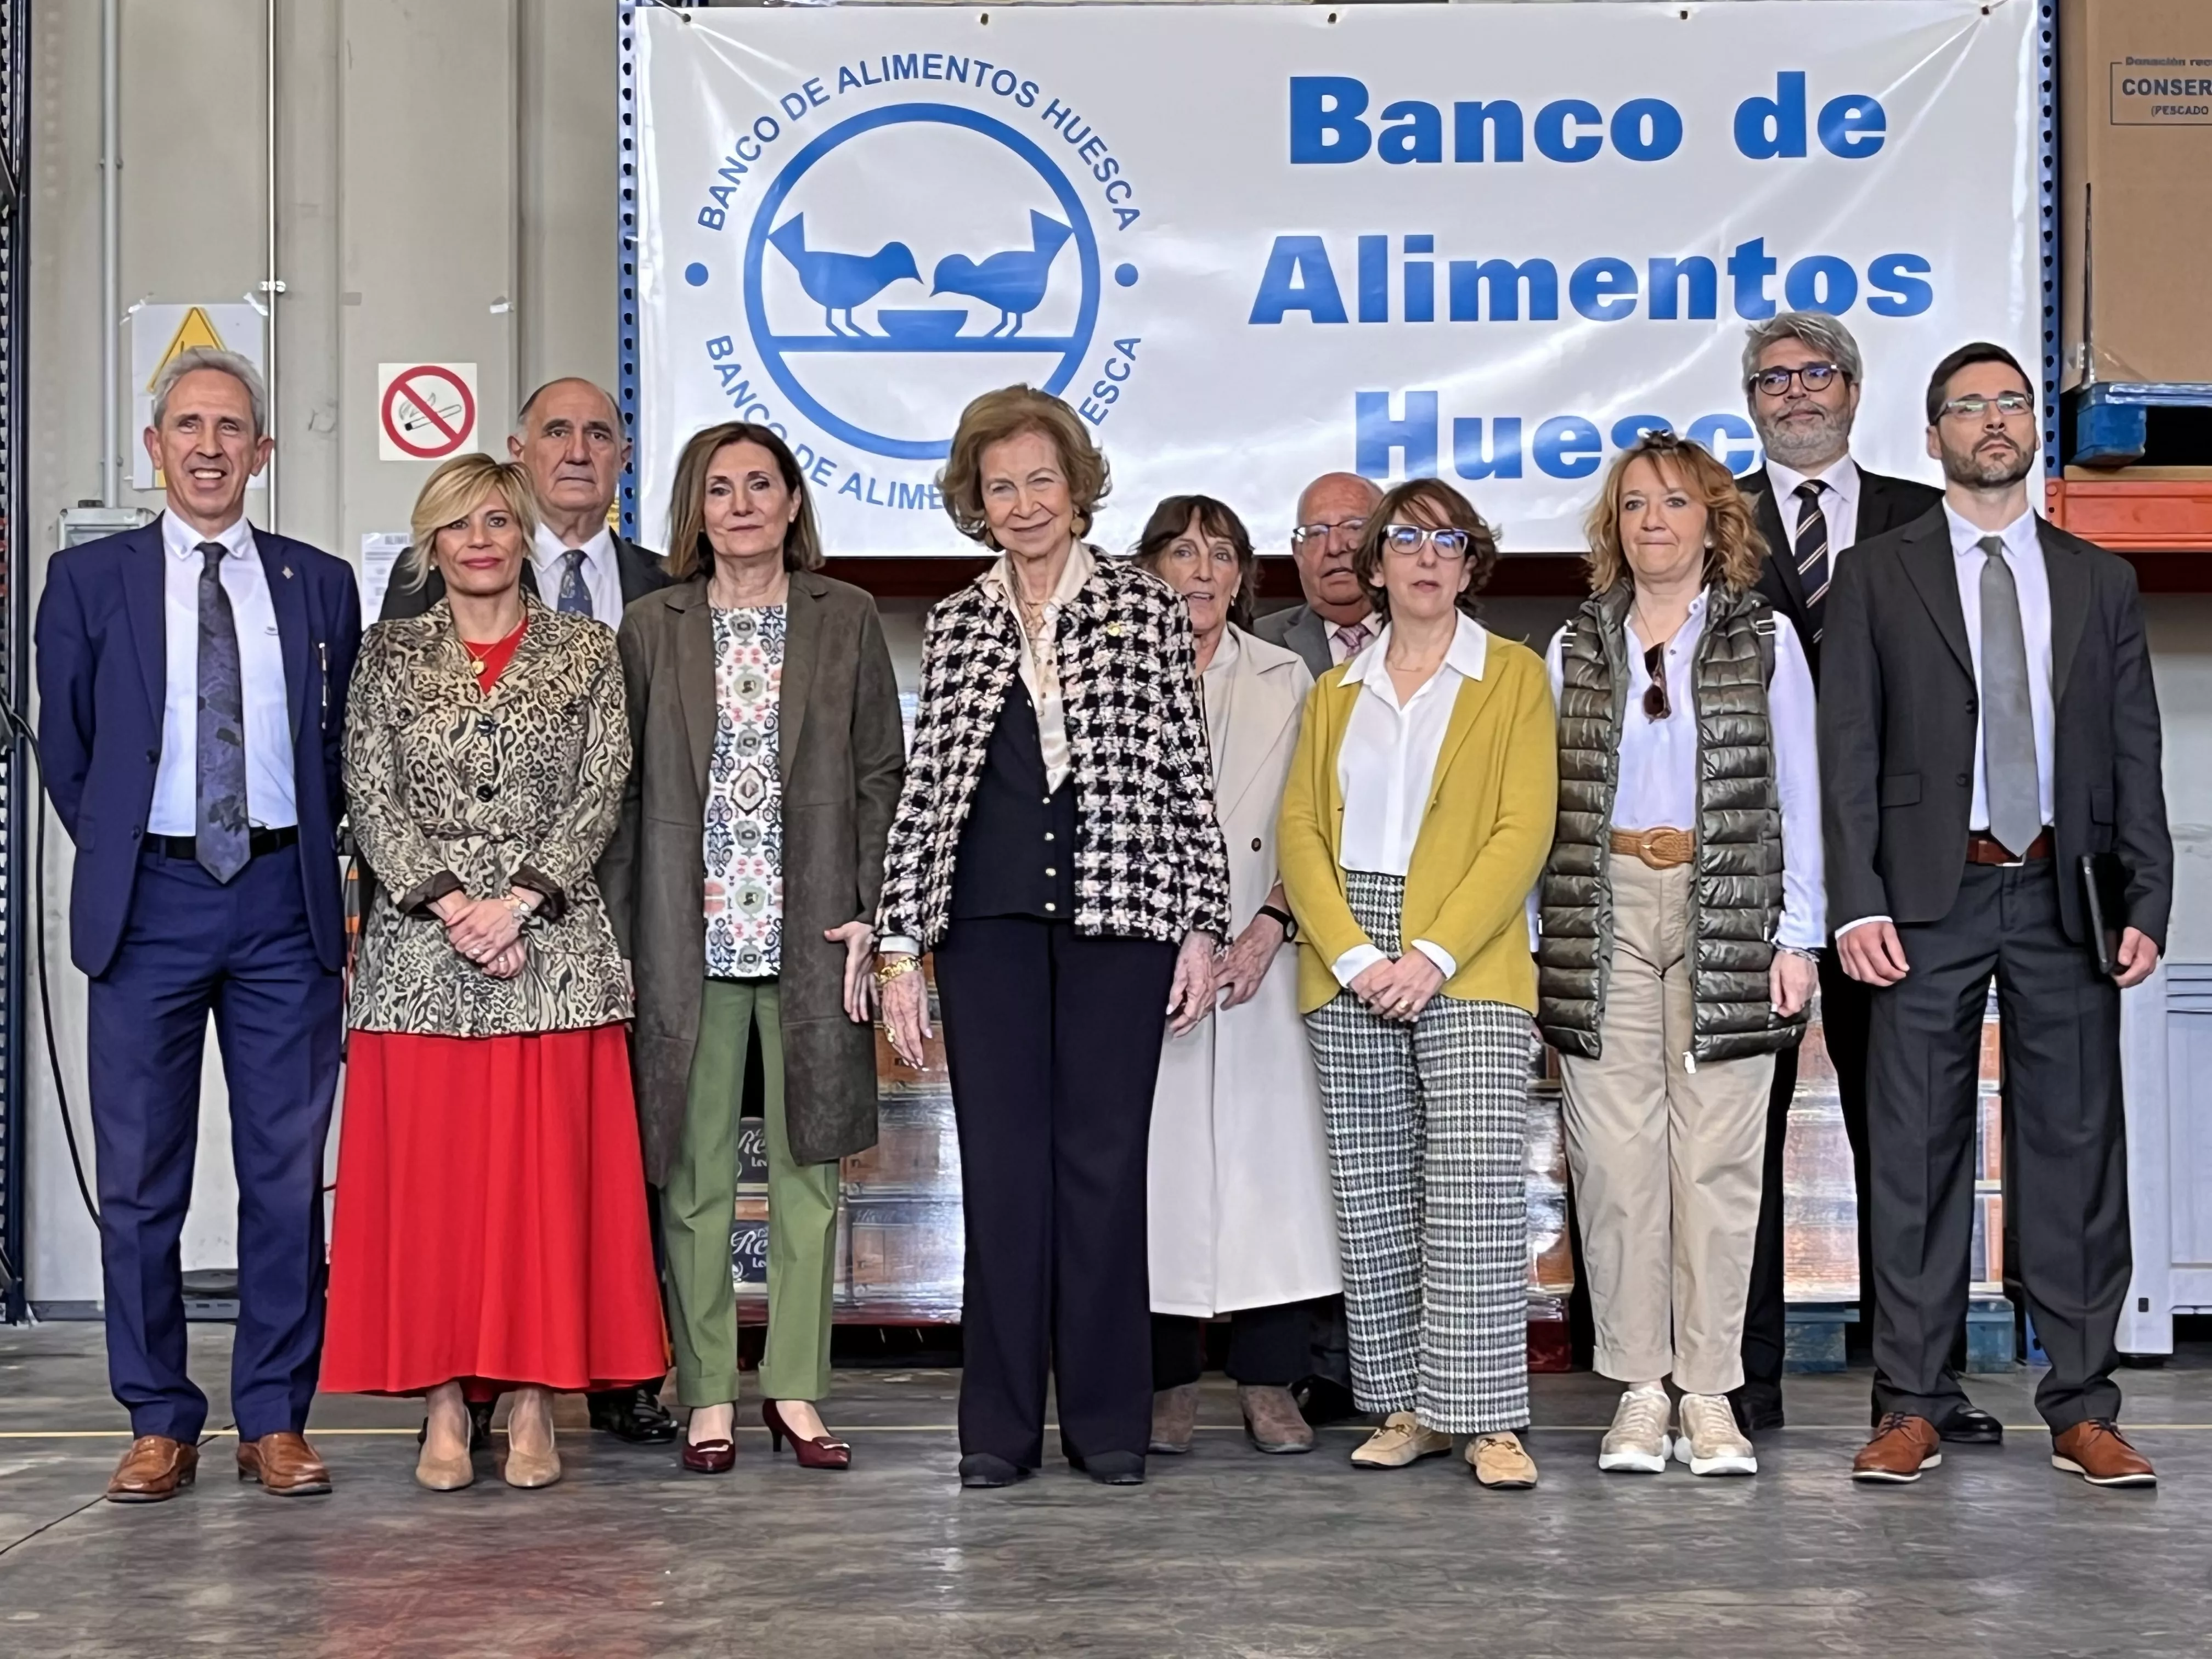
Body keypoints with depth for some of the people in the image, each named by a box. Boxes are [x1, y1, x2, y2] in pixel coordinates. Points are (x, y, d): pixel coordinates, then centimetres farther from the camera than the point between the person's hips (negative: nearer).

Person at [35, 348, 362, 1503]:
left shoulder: (320, 585, 9)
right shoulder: (90, 580, 6)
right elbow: (65, 748, 11)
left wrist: (312, 861, 8)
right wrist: (119, 862, 8)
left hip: (283, 903, 1)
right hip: (149, 902, -1)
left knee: (288, 1172, 3)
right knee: (140, 1178, 3)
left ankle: (277, 1420, 12)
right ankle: (159, 1424, 13)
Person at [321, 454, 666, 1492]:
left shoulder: (586, 651, 7)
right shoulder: (391, 656, 9)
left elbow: (601, 792, -1)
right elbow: (370, 800, 2)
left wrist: (517, 901, -12)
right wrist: (450, 905, -11)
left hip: (554, 948, -1)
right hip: (419, 951, 1)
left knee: (547, 1172, -1)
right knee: (428, 1173, 1)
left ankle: (533, 1400, 7)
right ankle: (445, 1403, 8)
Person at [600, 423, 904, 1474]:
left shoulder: (846, 620, 7)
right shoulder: (652, 627, 7)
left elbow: (882, 772, 6)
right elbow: (625, 789, 6)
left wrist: (869, 910, -4)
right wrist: (620, 934, -1)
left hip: (812, 938, 0)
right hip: (689, 940, 0)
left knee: (808, 1162, 5)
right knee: (695, 1171, 3)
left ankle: (796, 1388, 15)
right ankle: (708, 1396, 11)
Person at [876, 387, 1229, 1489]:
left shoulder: (1148, 611, 5)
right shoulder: (953, 627, 11)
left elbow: (1189, 779, 4)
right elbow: (923, 789, 9)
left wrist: (1204, 926, -2)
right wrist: (899, 945, 4)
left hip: (1118, 913, -2)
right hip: (989, 921, 2)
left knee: (1103, 1160, 1)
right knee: (1000, 1164, 1)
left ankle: (1108, 1419, 11)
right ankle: (1000, 1426, 10)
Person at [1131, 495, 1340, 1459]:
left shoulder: (1287, 683, 13)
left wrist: (1272, 921, -8)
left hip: (1260, 955, 1)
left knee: (1268, 1154, -2)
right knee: (1158, 1158, -2)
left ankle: (1270, 1384, 5)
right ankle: (1168, 1383, 6)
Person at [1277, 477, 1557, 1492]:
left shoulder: (1513, 677, 6)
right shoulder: (1334, 693, 17)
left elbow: (1524, 832, -4)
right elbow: (1299, 829, 8)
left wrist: (1433, 955, -13)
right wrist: (1352, 954, -8)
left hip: (1469, 971, -4)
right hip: (1349, 977, 4)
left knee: (1476, 1198, -10)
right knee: (1373, 1199, 4)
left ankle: (1489, 1420, -5)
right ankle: (1407, 1407, 12)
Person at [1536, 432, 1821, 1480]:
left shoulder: (1765, 642, 8)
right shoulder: (1576, 648, 13)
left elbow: (1798, 797, 6)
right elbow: (1546, 801, 11)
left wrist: (1797, 934, -1)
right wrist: (1536, 937, 4)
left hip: (1725, 910, -1)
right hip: (1603, 909, 1)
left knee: (1716, 1151, -4)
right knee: (1615, 1152, -2)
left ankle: (1709, 1392, 2)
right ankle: (1638, 1389, 5)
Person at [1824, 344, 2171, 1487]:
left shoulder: (2100, 582, 13)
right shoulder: (1877, 578, 6)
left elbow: (2136, 757, 10)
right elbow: (1847, 751, 0)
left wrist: (2147, 902, -1)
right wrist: (1855, 902, -9)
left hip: (2064, 897, 2)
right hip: (1931, 895, -2)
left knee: (2074, 1145, 4)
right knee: (1917, 1149, 1)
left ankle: (2082, 1408, 11)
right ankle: (1912, 1405, 8)